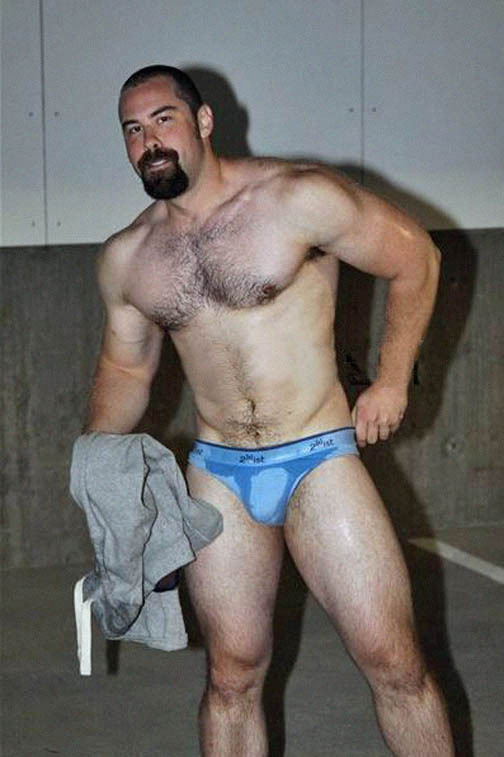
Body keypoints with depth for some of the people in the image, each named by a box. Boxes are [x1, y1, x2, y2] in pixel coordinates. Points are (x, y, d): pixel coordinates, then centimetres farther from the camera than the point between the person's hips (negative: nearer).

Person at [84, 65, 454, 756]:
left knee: (395, 664, -5)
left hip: (319, 462, -3)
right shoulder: (125, 259, 4)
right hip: (217, 477, 4)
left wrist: (392, 381, -2)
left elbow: (415, 257, -1)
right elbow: (126, 367, 17)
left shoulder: (299, 199, -10)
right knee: (232, 675, 7)